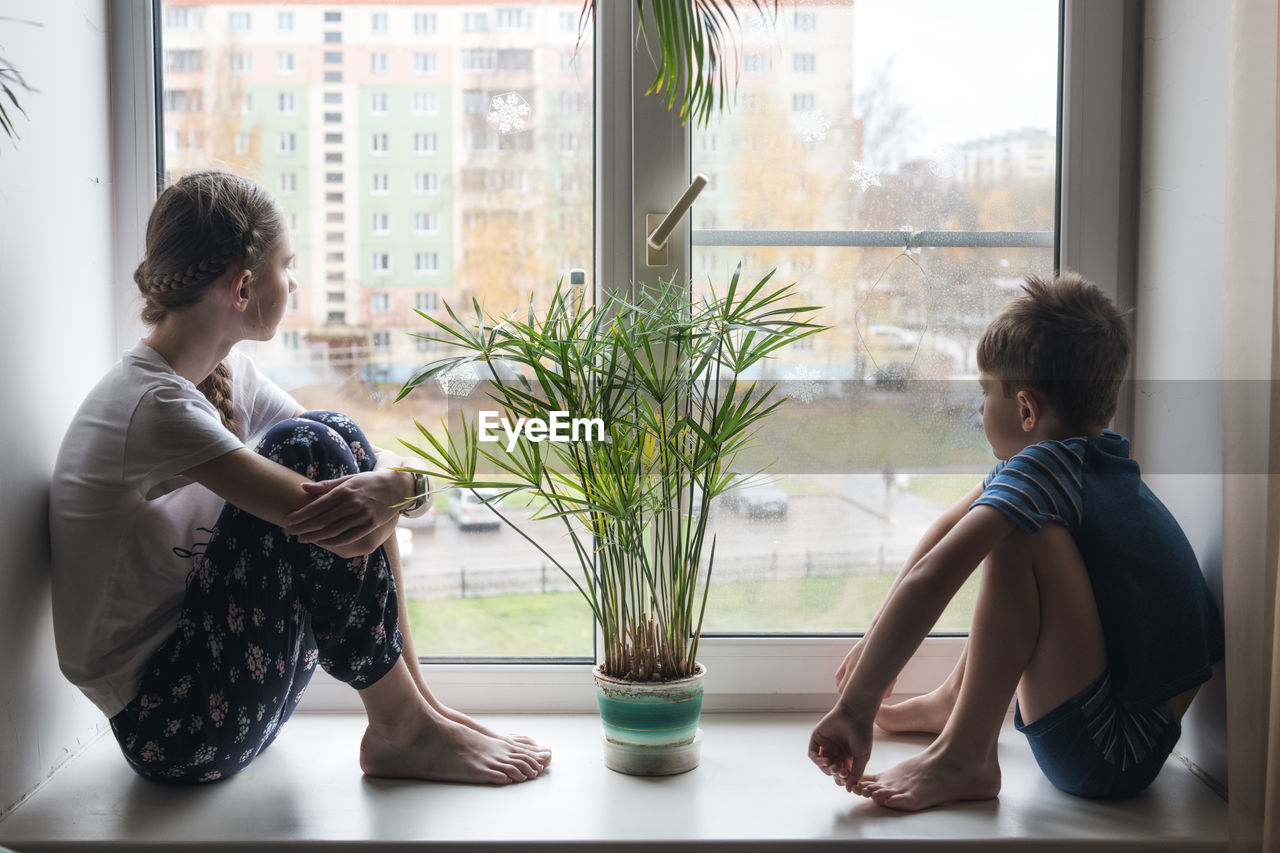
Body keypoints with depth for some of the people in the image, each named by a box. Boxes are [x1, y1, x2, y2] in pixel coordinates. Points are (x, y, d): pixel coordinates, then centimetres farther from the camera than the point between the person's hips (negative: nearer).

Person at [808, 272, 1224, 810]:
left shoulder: (1041, 468, -19)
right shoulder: (1098, 458, 9)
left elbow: (929, 581, -32)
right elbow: (951, 524, 17)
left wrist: (855, 707, -27)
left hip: (1100, 758, -10)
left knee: (1017, 538, -25)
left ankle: (966, 756, -15)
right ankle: (953, 701, 28)